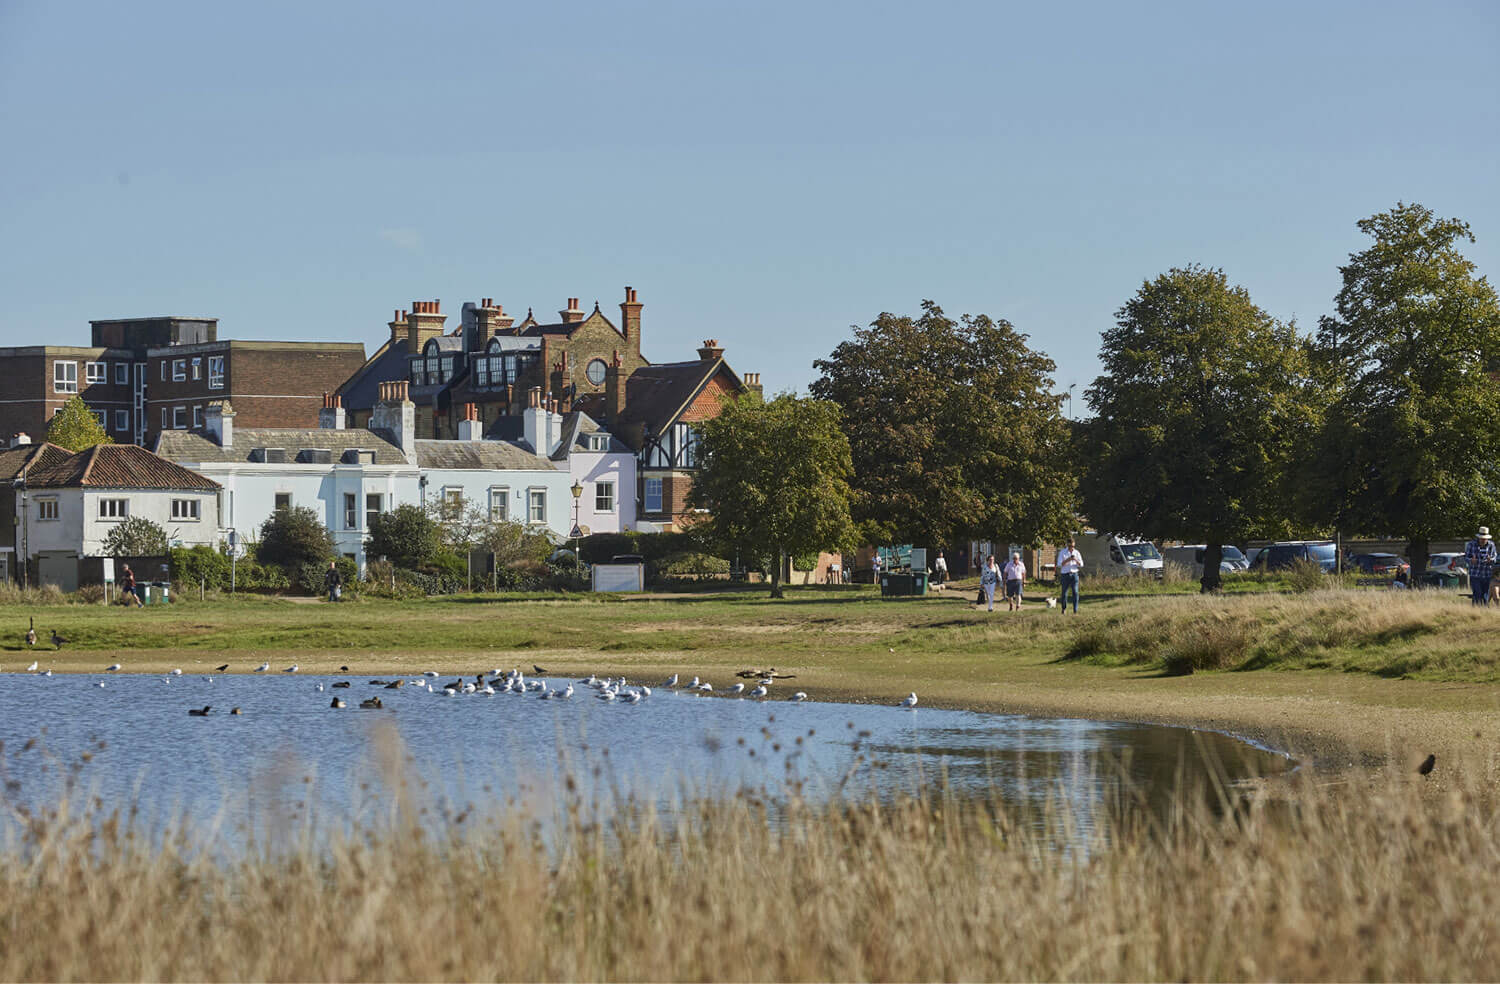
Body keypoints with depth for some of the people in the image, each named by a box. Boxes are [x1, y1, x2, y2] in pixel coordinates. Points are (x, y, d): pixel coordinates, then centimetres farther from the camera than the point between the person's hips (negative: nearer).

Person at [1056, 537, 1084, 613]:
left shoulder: (1077, 553, 6)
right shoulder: (1062, 552, 0)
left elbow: (1081, 564, 3)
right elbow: (1060, 564, -7)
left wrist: (1076, 560, -17)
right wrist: (1068, 560, -21)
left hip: (1074, 575, 1)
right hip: (1065, 575, -1)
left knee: (1075, 593, -7)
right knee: (1064, 593, 2)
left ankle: (1075, 611, -5)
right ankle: (1064, 609, 23)